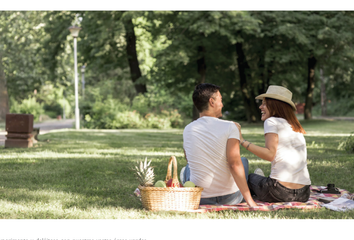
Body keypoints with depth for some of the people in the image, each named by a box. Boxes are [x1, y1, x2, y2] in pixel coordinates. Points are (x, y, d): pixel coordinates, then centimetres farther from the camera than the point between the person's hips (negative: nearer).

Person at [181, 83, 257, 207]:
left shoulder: (187, 130, -2)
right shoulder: (230, 127, -14)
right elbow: (235, 163, -24)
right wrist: (249, 199, -23)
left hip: (200, 199, 2)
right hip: (230, 199, -2)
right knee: (243, 160, 29)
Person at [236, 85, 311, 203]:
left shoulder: (272, 121, -2)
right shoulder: (296, 127, 19)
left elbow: (270, 154, -15)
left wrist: (242, 141, -14)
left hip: (281, 191, -7)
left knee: (250, 177, 23)